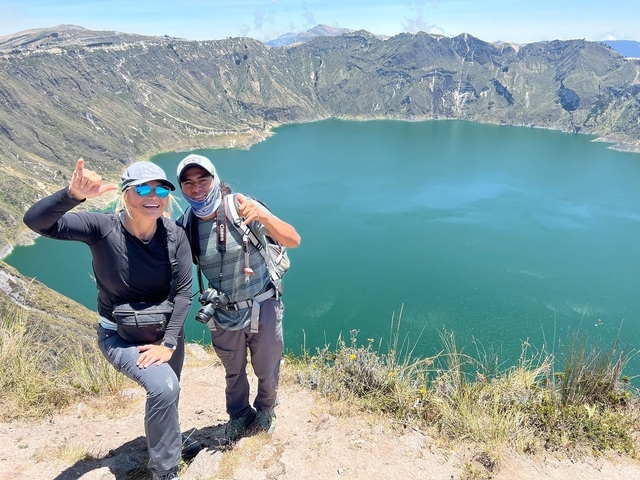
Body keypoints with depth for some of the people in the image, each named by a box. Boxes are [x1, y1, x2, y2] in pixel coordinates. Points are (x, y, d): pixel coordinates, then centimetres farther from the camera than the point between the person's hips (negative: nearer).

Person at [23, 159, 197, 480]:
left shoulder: (174, 235, -18)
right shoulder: (103, 228, -24)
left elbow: (184, 290, -15)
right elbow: (35, 221, -33)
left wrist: (169, 342, -20)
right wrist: (74, 195, -53)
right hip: (120, 335, -3)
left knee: (166, 395, 22)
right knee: (163, 386, -27)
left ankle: (170, 442, 57)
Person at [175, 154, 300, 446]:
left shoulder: (241, 207, -20)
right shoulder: (185, 226, -9)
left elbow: (293, 240, -25)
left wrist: (262, 216, -40)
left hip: (262, 308, -2)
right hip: (223, 315, 3)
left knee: (267, 371, 19)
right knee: (234, 373, 24)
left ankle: (265, 411, 51)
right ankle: (239, 417, 53)